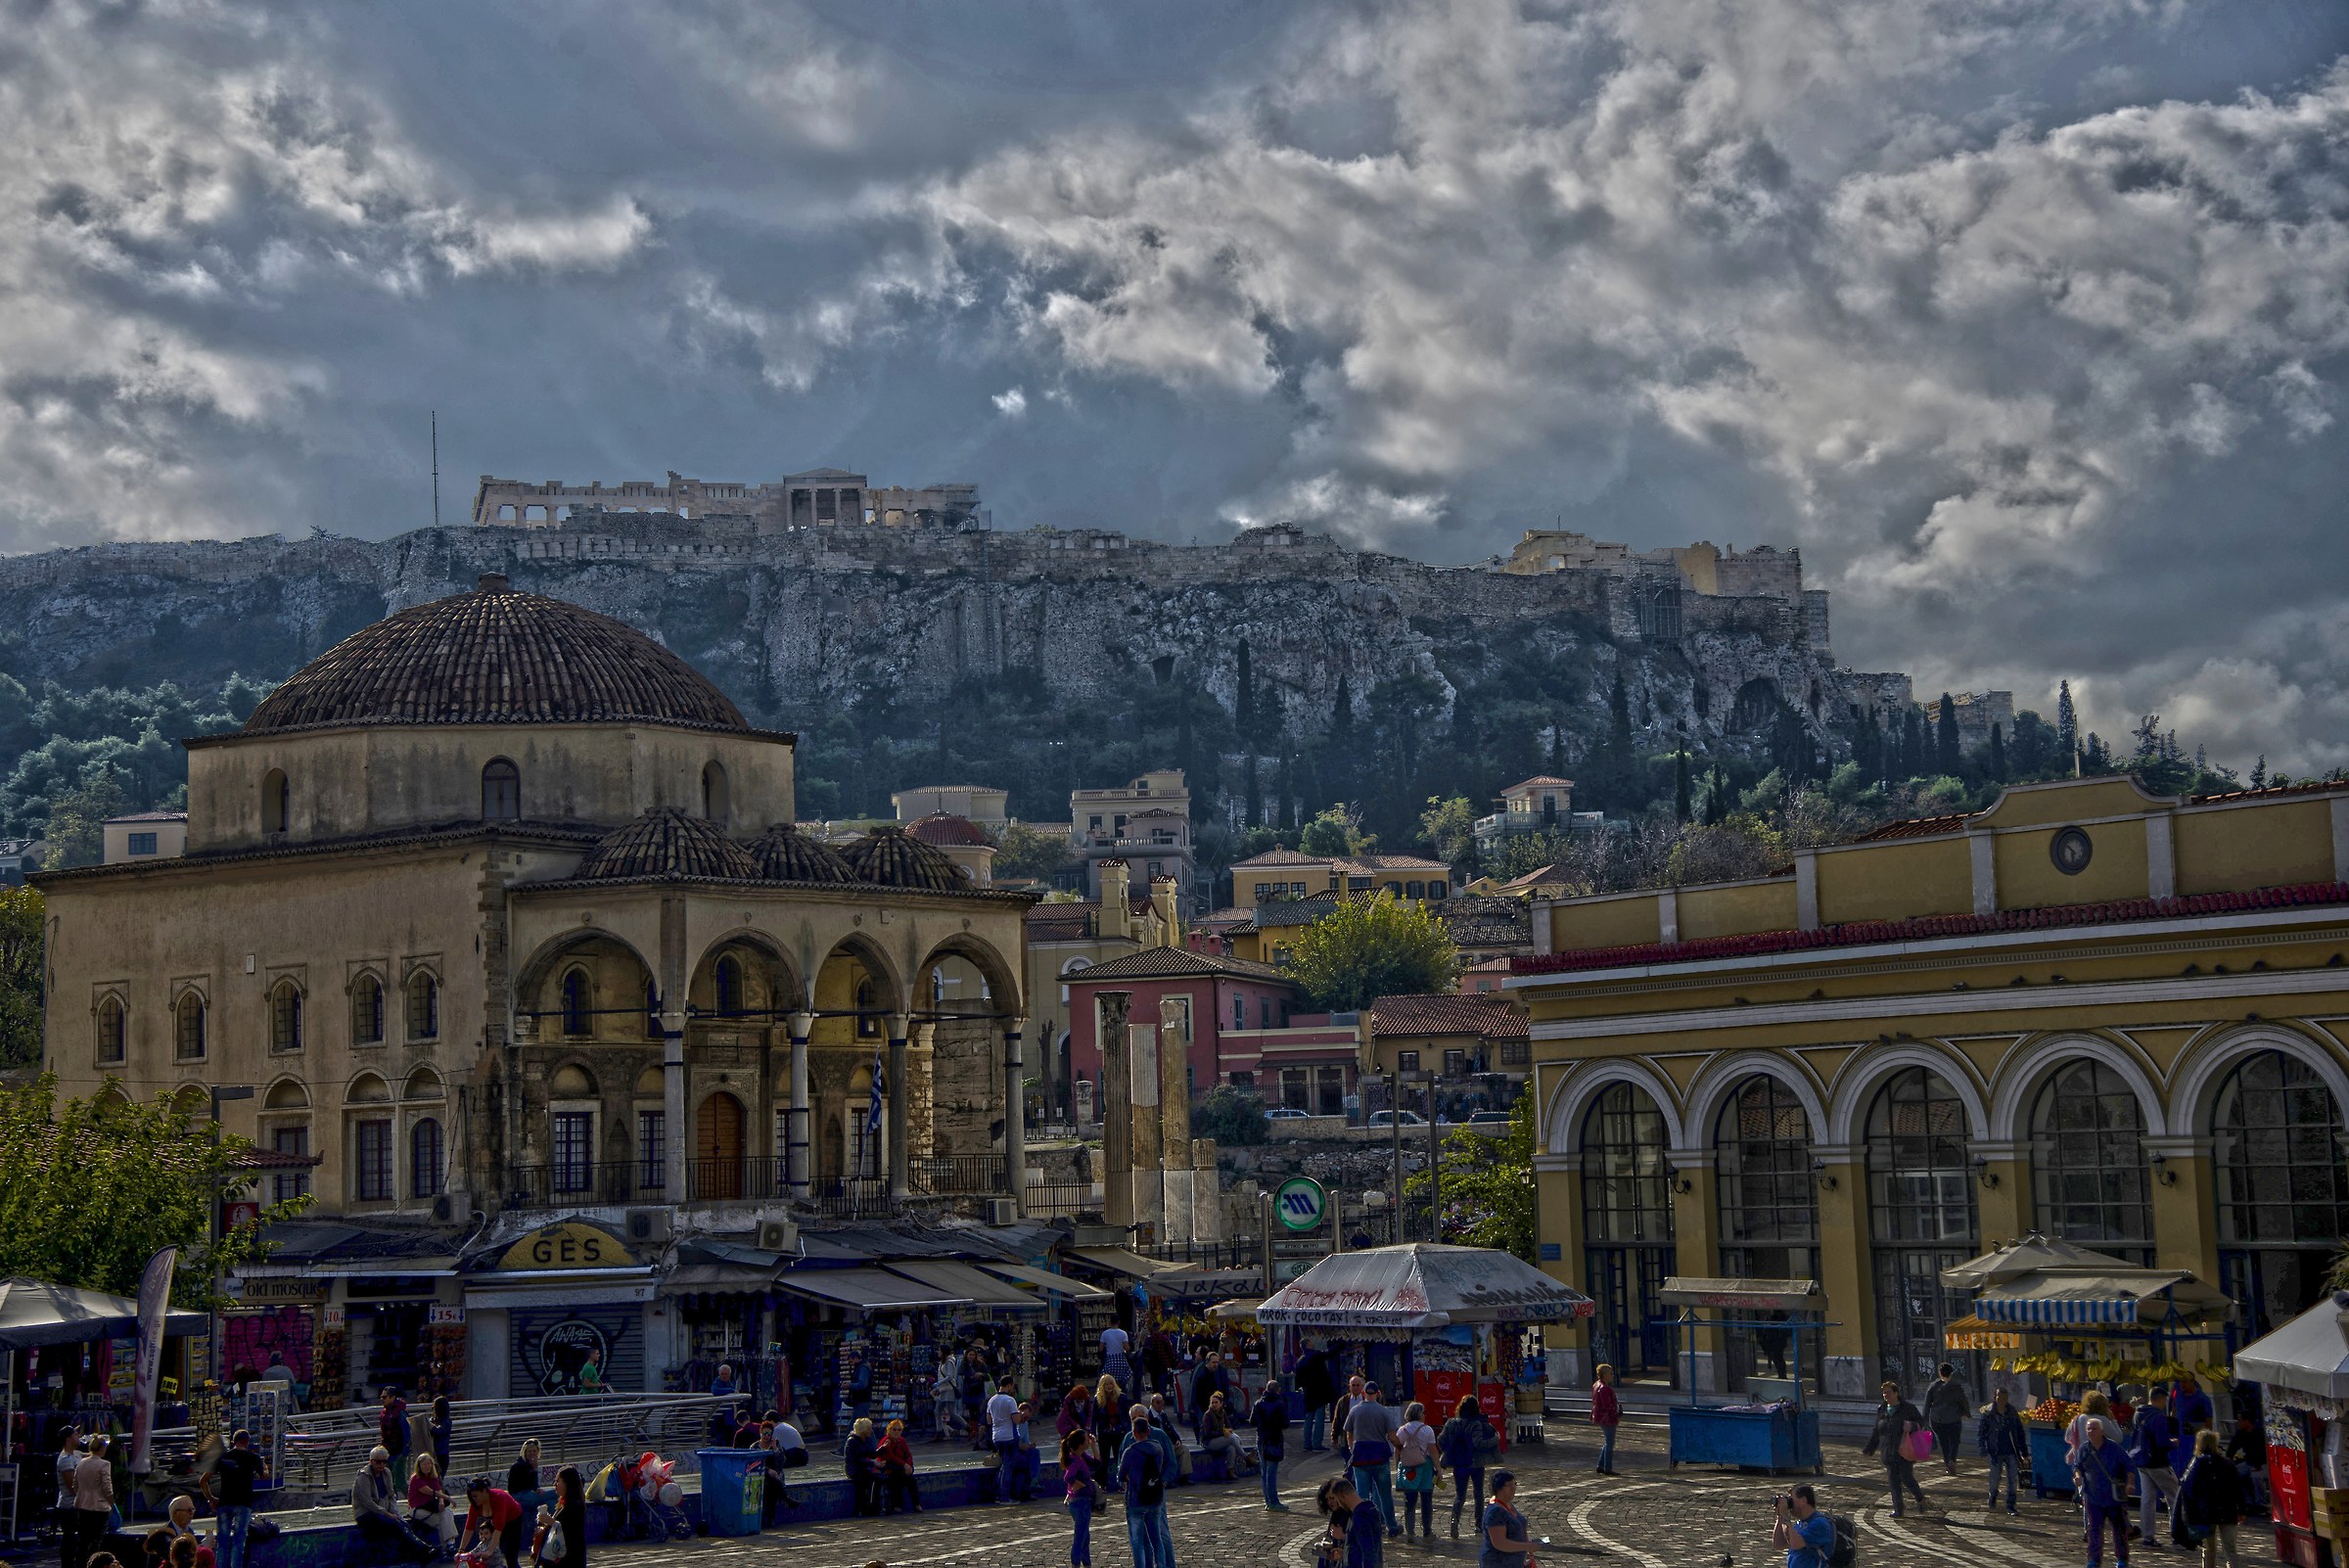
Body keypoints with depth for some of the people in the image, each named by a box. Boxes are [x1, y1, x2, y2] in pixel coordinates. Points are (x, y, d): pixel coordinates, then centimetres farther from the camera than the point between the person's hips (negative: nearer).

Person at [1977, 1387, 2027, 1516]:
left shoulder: (2012, 1413, 4)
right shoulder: (1988, 1414, -4)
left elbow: (2020, 1432, 11)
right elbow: (1981, 1432, -2)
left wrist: (2024, 1452, 9)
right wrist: (1983, 1450, -10)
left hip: (2011, 1452, 2)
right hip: (1995, 1452, -2)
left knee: (2012, 1479, -2)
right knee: (1995, 1477, 7)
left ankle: (2010, 1506, 7)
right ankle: (1992, 1501, 31)